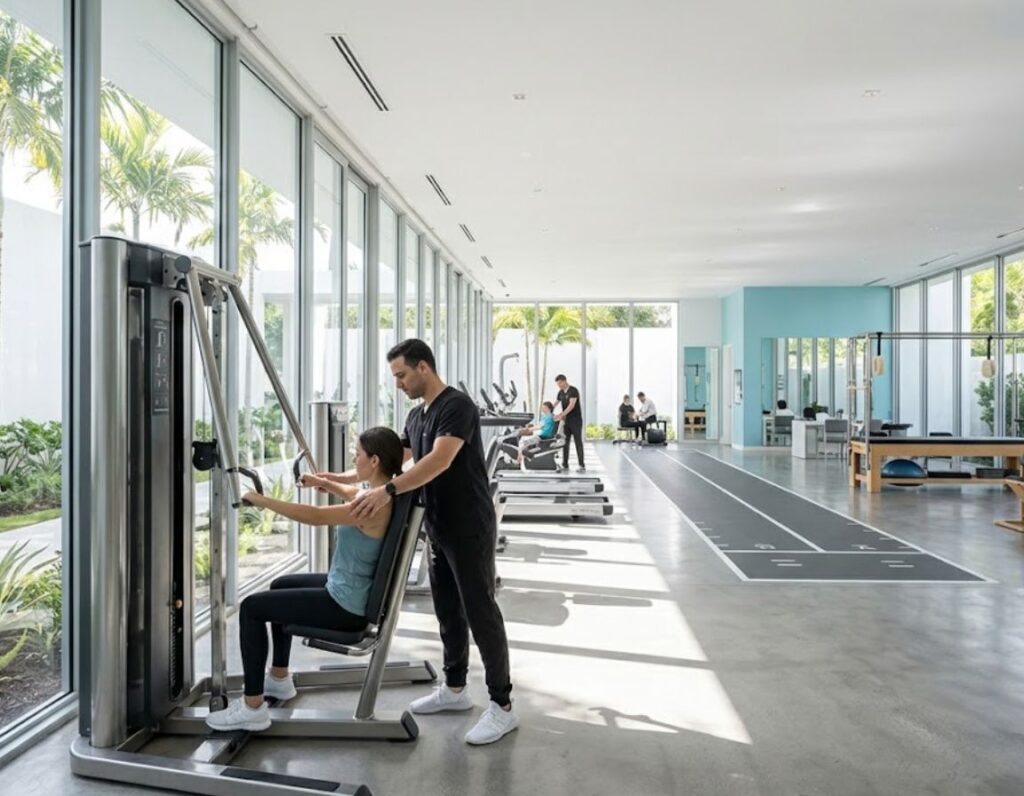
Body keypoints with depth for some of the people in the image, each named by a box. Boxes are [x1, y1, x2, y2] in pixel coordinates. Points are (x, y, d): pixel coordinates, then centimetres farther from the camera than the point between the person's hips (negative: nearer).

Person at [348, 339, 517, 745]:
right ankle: (455, 689, 31)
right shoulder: (417, 415, 12)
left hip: (469, 531, -9)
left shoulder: (457, 405, -18)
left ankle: (502, 706, 6)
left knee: (480, 613, -4)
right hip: (441, 531, 10)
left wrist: (389, 490, -41)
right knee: (448, 611, 17)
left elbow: (440, 460, -32)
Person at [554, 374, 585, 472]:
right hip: (566, 420, 7)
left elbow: (571, 405, -23)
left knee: (578, 442, -5)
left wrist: (562, 414, -32)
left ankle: (582, 465, -4)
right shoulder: (560, 392, 9)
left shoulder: (573, 391, -13)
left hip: (575, 420, -7)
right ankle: (565, 464, 9)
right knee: (565, 442, 5)